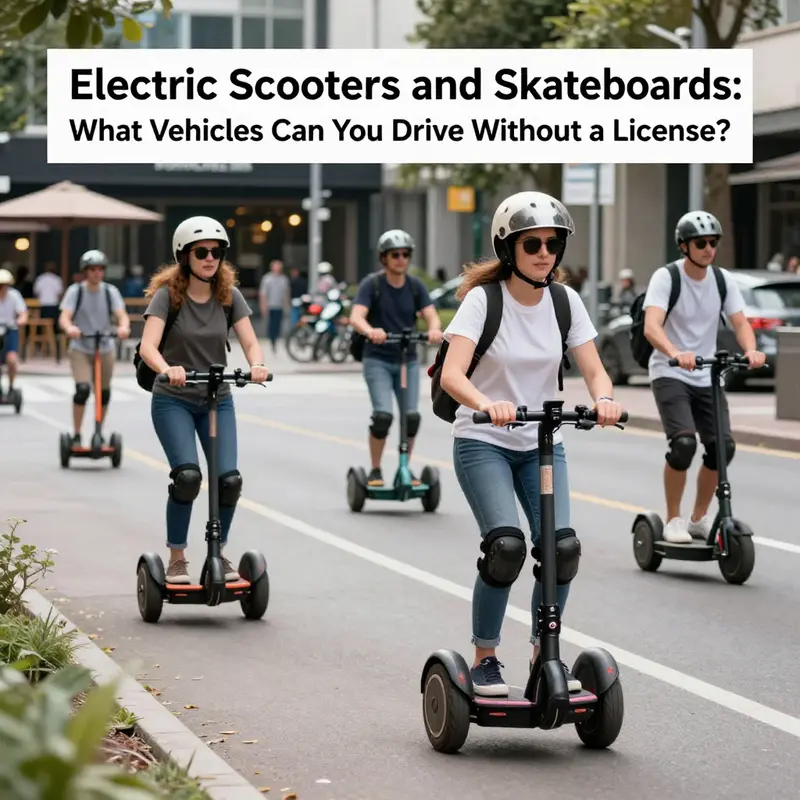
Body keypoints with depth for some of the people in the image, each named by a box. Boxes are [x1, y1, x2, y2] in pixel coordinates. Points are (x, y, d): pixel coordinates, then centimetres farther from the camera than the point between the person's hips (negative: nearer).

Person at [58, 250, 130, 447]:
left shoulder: (110, 291, -2)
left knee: (104, 394, 8)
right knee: (83, 388, -21)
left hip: (105, 350, 3)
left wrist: (123, 327, -36)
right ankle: (76, 435, -9)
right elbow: (64, 317, -16)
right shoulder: (75, 291, -6)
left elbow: (122, 315, -13)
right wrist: (69, 328, -40)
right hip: (80, 349, -3)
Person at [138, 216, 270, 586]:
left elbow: (250, 342, -9)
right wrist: (167, 369, -45)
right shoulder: (167, 295, -11)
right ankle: (177, 558, -7)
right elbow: (148, 347, -23)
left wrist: (257, 365, -32)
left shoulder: (229, 296, -1)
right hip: (173, 401, -3)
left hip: (218, 400, 3)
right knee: (187, 475, -23)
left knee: (229, 479, -11)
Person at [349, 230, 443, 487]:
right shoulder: (371, 284, -8)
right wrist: (370, 330, -44)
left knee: (412, 416, -7)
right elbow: (356, 317, -21)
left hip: (407, 359, 3)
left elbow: (431, 315, -11)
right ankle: (375, 470, 1)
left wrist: (434, 330, -35)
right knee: (383, 415, -16)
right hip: (378, 360, -3)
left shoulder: (415, 286, 0)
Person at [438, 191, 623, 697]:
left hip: (542, 443, 4)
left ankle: (544, 654, 8)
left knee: (562, 547, -14)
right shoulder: (483, 299, -13)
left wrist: (604, 399, -27)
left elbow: (594, 370, -3)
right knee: (506, 545, -23)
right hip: (482, 443, -4)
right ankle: (485, 659, -4)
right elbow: (452, 374, -24)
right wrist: (486, 404, -45)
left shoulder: (565, 300, -1)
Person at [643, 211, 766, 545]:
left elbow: (740, 322, -5)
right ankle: (673, 520, -4)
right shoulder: (666, 277, -13)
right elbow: (651, 326, -27)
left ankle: (699, 519, 13)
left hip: (706, 376, 5)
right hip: (669, 374, -5)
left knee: (722, 446, -7)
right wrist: (675, 353, -46)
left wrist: (751, 350, -27)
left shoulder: (723, 280, 2)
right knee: (684, 442, -22)